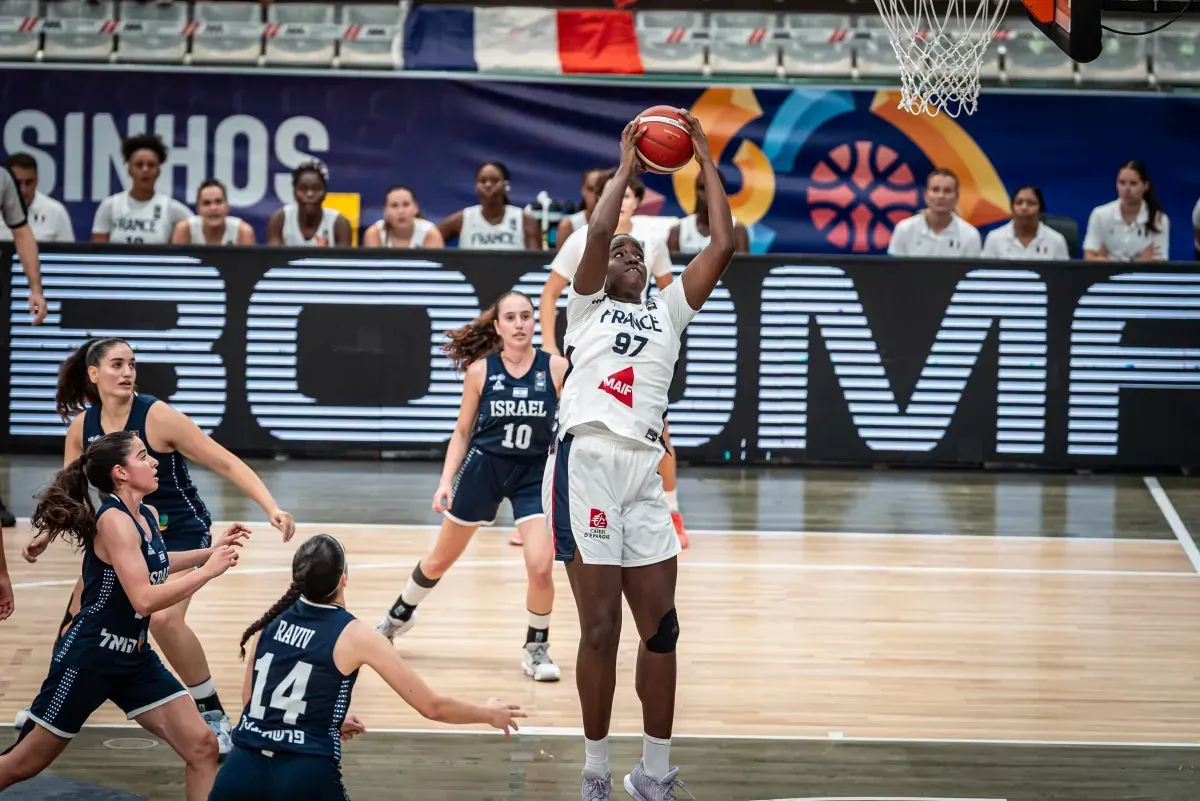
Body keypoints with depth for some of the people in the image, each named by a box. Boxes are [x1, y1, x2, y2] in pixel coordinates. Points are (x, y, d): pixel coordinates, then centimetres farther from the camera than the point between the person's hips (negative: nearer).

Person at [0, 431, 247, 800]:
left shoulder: (148, 516, 6)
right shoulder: (114, 521, -21)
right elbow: (144, 599, -28)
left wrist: (212, 550, 21)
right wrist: (208, 570, -21)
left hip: (134, 658, 8)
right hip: (89, 658, -8)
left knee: (202, 746, -3)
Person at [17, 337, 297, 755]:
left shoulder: (158, 417, -22)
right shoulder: (82, 428, -6)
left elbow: (226, 463, -22)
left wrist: (272, 508, -32)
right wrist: (47, 535, -2)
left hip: (180, 532, -6)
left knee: (164, 618, -26)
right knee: (80, 612, 7)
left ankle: (214, 715, -12)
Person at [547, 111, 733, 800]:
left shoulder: (668, 311, 24)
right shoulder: (587, 306, 15)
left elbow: (723, 247, 13)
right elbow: (598, 232, -4)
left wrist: (707, 162, 14)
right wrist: (626, 168, 6)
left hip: (645, 470, 4)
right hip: (589, 462, -4)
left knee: (661, 625, 1)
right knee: (601, 627, -6)